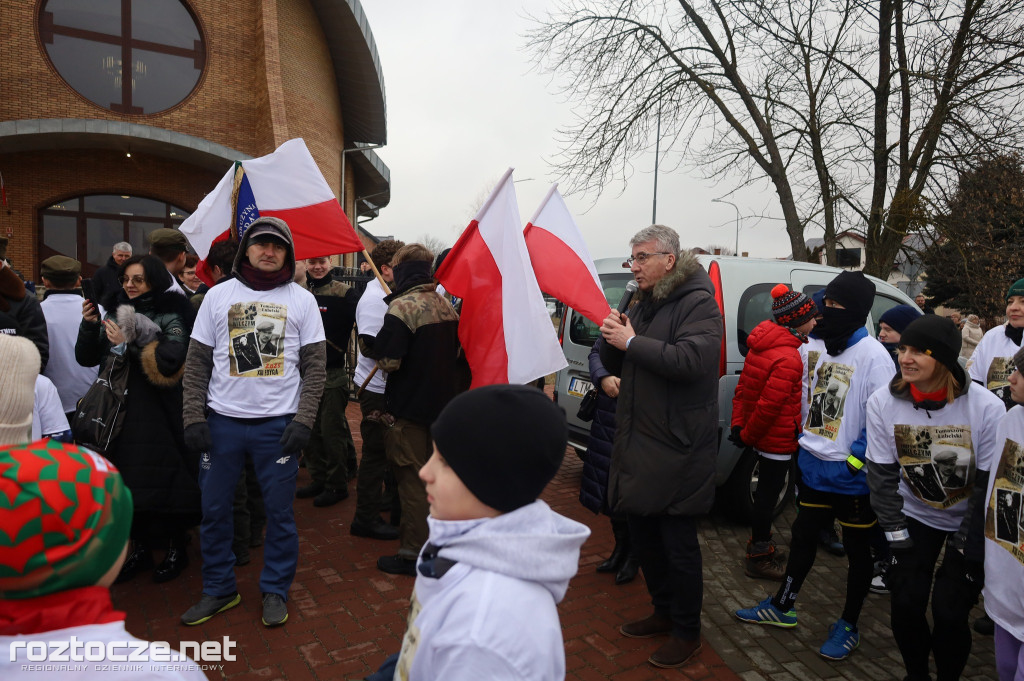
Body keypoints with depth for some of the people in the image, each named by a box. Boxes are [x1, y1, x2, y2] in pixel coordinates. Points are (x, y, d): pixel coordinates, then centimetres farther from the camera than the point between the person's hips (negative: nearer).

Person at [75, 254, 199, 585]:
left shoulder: (170, 316, -7)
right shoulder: (115, 313, 10)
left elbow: (171, 360, -21)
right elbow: (86, 359, 9)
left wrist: (129, 344, -17)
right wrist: (89, 325, -5)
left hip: (160, 412, -5)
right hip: (122, 409, 5)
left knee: (162, 480, 1)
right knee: (129, 483, 11)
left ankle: (176, 548, 19)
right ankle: (141, 548, 28)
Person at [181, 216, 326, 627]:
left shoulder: (302, 300, 2)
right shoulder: (217, 296, 5)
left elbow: (314, 366, 0)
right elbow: (197, 363, 6)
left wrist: (304, 420, -9)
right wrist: (194, 418, -2)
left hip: (278, 423, -2)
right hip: (222, 421, 2)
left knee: (279, 511, 6)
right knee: (214, 508, 11)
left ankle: (275, 590, 25)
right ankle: (218, 589, 30)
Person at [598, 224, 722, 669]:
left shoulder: (698, 303, -11)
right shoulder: (642, 304, 14)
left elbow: (692, 360, -28)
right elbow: (617, 367, 17)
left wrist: (632, 342, -21)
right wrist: (612, 338, -4)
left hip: (678, 448, -8)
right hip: (637, 443, 9)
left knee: (679, 545, 4)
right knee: (642, 533, 18)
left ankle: (687, 633, 24)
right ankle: (664, 612, 39)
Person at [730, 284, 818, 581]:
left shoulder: (762, 344, 5)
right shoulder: (788, 359, -24)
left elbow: (742, 388, 7)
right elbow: (769, 405, -25)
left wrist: (738, 425, 6)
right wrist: (747, 435, -12)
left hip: (762, 435, 9)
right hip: (778, 440, -9)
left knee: (766, 491, 23)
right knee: (768, 495, 4)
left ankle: (761, 543, 39)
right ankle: (759, 557, 18)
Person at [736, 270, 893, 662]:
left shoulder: (873, 356, -16)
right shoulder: (827, 348, 7)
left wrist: (854, 461, -18)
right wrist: (805, 444, 15)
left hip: (850, 478, -7)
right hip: (814, 467, 7)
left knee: (857, 548, 12)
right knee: (803, 536, 18)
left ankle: (848, 626, 28)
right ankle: (782, 608, 33)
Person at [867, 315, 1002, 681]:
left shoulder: (987, 408, -24)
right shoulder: (882, 403, -18)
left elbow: (990, 485, -15)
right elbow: (882, 475, -10)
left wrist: (967, 546, -12)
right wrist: (897, 537, -10)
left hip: (969, 521, -1)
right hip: (915, 516, 2)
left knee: (949, 611, -5)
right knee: (905, 603, -1)